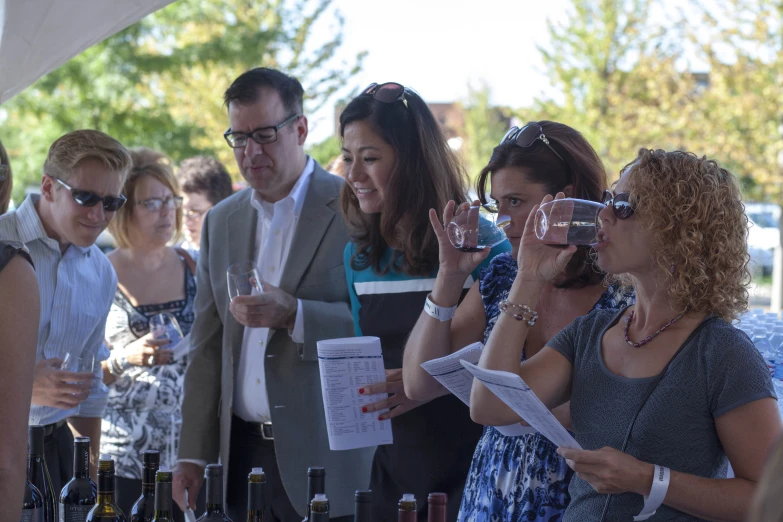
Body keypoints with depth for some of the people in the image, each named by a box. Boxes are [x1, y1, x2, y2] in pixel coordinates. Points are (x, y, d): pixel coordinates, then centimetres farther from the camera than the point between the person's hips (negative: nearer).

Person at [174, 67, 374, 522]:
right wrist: (194, 455, 8)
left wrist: (293, 314, -24)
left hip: (326, 454, -4)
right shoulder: (221, 221, 12)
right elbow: (208, 346, 13)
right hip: (243, 450, 5)